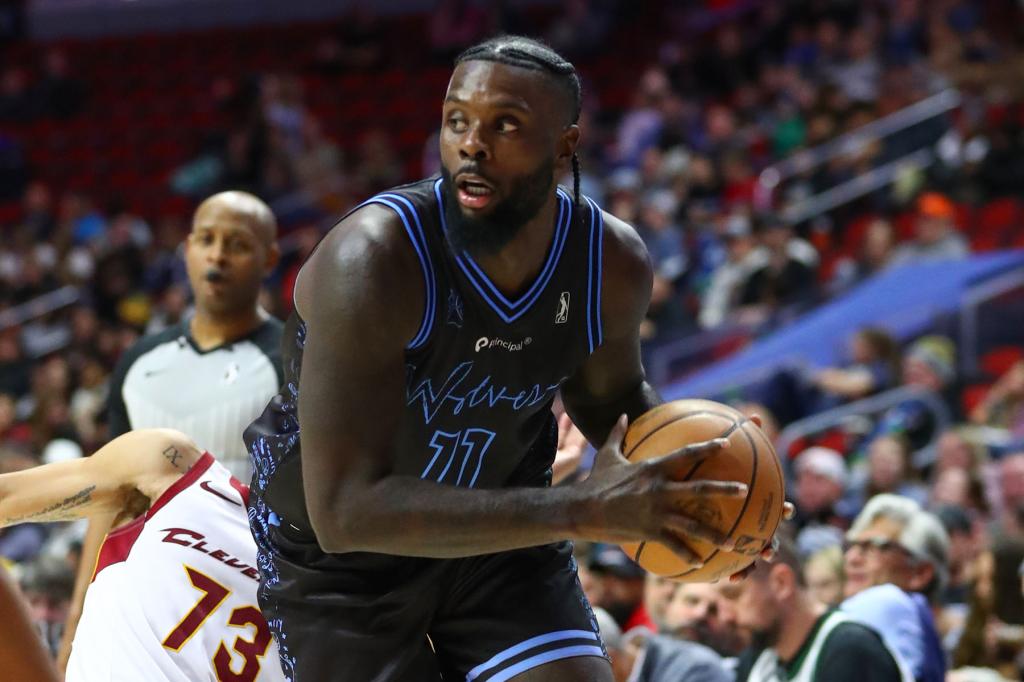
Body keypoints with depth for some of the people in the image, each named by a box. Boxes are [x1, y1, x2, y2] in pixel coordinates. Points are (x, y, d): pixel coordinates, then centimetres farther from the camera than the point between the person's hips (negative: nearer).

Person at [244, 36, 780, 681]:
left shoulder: (614, 263, -14)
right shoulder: (373, 260, -32)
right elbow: (346, 511, -37)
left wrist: (680, 474, -14)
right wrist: (585, 511, -40)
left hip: (497, 528, 5)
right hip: (339, 558, -4)